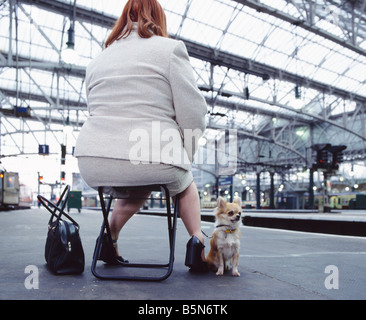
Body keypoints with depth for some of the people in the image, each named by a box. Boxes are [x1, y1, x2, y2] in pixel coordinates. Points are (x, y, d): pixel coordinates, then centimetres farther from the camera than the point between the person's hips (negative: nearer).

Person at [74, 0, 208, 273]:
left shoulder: (98, 60, 18)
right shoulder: (170, 49, 2)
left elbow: (97, 111, 16)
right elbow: (193, 112, -5)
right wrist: (183, 155, 10)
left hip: (93, 164, 5)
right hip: (152, 162, -5)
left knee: (138, 189, 38)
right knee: (185, 183, 30)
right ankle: (197, 240, 15)